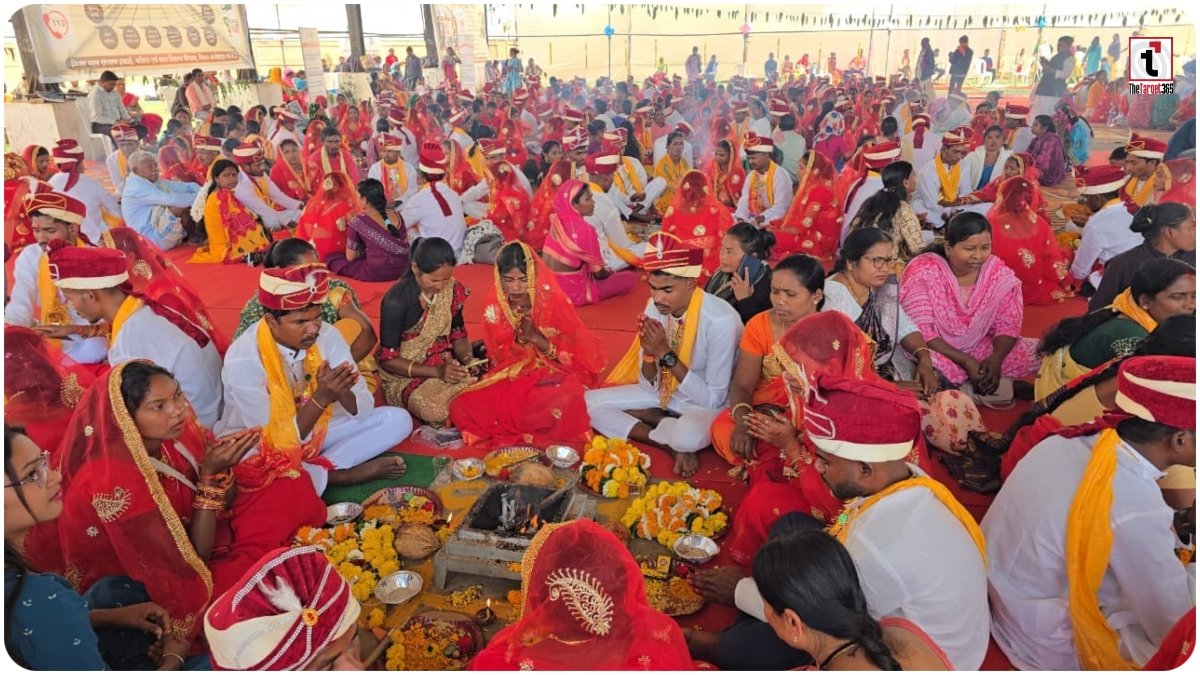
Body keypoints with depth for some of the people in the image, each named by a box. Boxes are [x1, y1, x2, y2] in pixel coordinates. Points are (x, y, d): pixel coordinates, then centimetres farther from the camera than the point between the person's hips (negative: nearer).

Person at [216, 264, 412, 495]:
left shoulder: (327, 335, -15)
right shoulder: (243, 360, -27)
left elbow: (363, 409, -13)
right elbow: (277, 440, -25)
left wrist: (341, 391, -35)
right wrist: (321, 398, -37)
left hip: (314, 431, 5)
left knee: (398, 420, -10)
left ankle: (319, 468, -15)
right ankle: (340, 473, -11)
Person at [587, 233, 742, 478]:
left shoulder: (721, 320, -27)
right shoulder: (655, 307, -10)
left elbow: (712, 400, -22)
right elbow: (649, 386, -4)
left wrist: (666, 354, -28)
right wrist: (649, 354, -26)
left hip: (706, 404, -6)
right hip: (665, 392, 6)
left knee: (689, 435, -40)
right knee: (590, 402, -10)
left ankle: (655, 420, -6)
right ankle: (672, 443, -9)